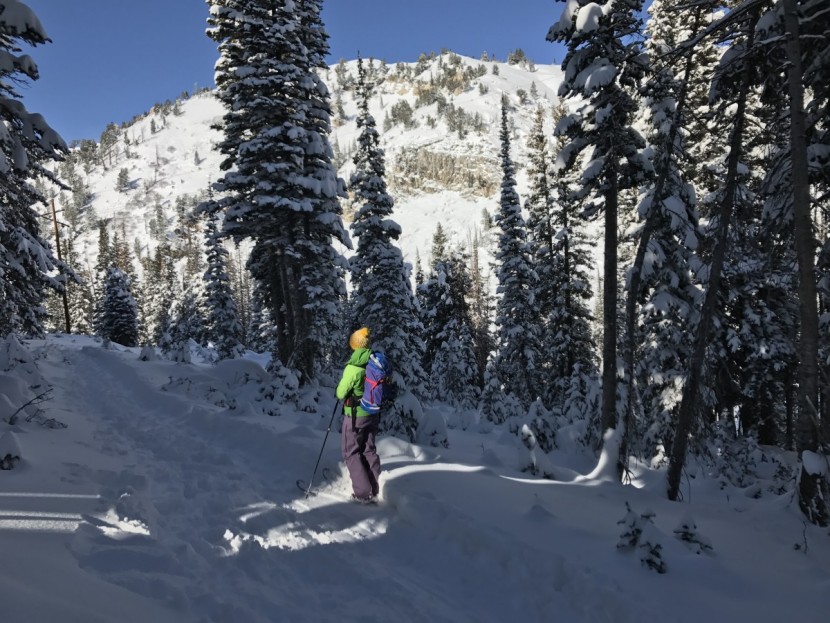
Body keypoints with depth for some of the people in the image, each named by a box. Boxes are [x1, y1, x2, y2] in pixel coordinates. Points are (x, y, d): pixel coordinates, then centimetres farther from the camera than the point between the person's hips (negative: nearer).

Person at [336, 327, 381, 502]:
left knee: (351, 452, 7)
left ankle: (363, 493, 3)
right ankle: (373, 491, 22)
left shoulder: (353, 367, -22)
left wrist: (339, 391, 7)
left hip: (355, 415, -6)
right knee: (369, 450, 17)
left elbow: (340, 393, -14)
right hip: (374, 414, 6)